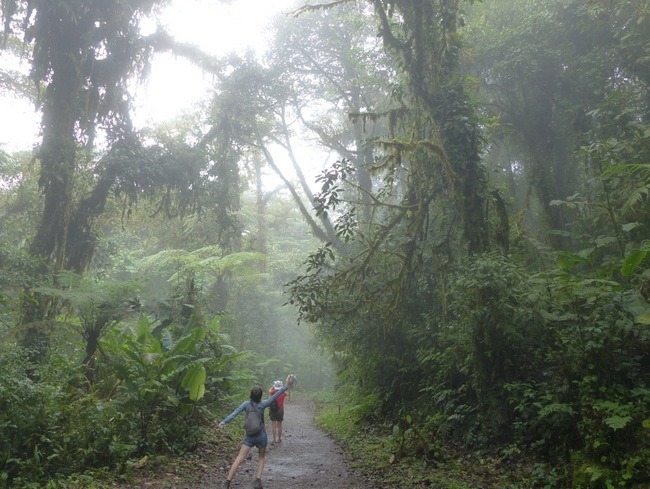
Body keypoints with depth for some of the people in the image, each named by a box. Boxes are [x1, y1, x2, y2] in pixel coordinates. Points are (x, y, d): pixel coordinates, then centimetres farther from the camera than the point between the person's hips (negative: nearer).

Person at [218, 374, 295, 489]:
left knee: (239, 459, 1)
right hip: (261, 436, 0)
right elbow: (276, 396, -8)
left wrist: (224, 422, -20)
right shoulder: (263, 404, -9)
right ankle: (258, 480, 6)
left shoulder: (246, 404, -7)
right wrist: (286, 385, -5)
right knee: (261, 457, 20)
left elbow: (234, 413, -17)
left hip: (249, 436, 0)